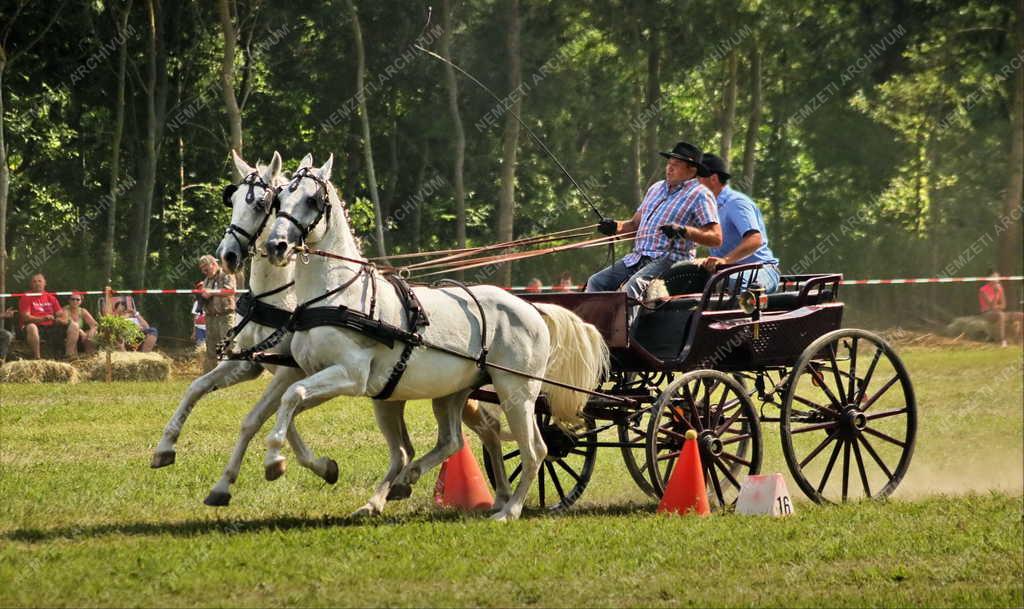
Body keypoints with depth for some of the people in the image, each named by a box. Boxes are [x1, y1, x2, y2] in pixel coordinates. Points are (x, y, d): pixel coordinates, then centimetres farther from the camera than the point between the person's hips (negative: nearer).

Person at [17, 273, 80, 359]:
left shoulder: (50, 297, 15)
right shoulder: (26, 298, -1)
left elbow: (61, 314, 12)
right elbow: (26, 317, -13)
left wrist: (62, 319, -14)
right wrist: (43, 319, -28)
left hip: (50, 328, 5)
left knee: (74, 325, -7)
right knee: (31, 327, -40)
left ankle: (70, 355, -18)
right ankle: (36, 358, -36)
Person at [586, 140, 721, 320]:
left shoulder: (699, 194, -1)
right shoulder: (656, 188, 23)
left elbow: (716, 238, -9)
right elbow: (635, 223, 26)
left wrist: (683, 231, -24)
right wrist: (615, 227, 3)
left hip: (670, 258, -8)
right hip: (637, 257, 8)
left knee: (634, 285, -34)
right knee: (596, 282, -4)